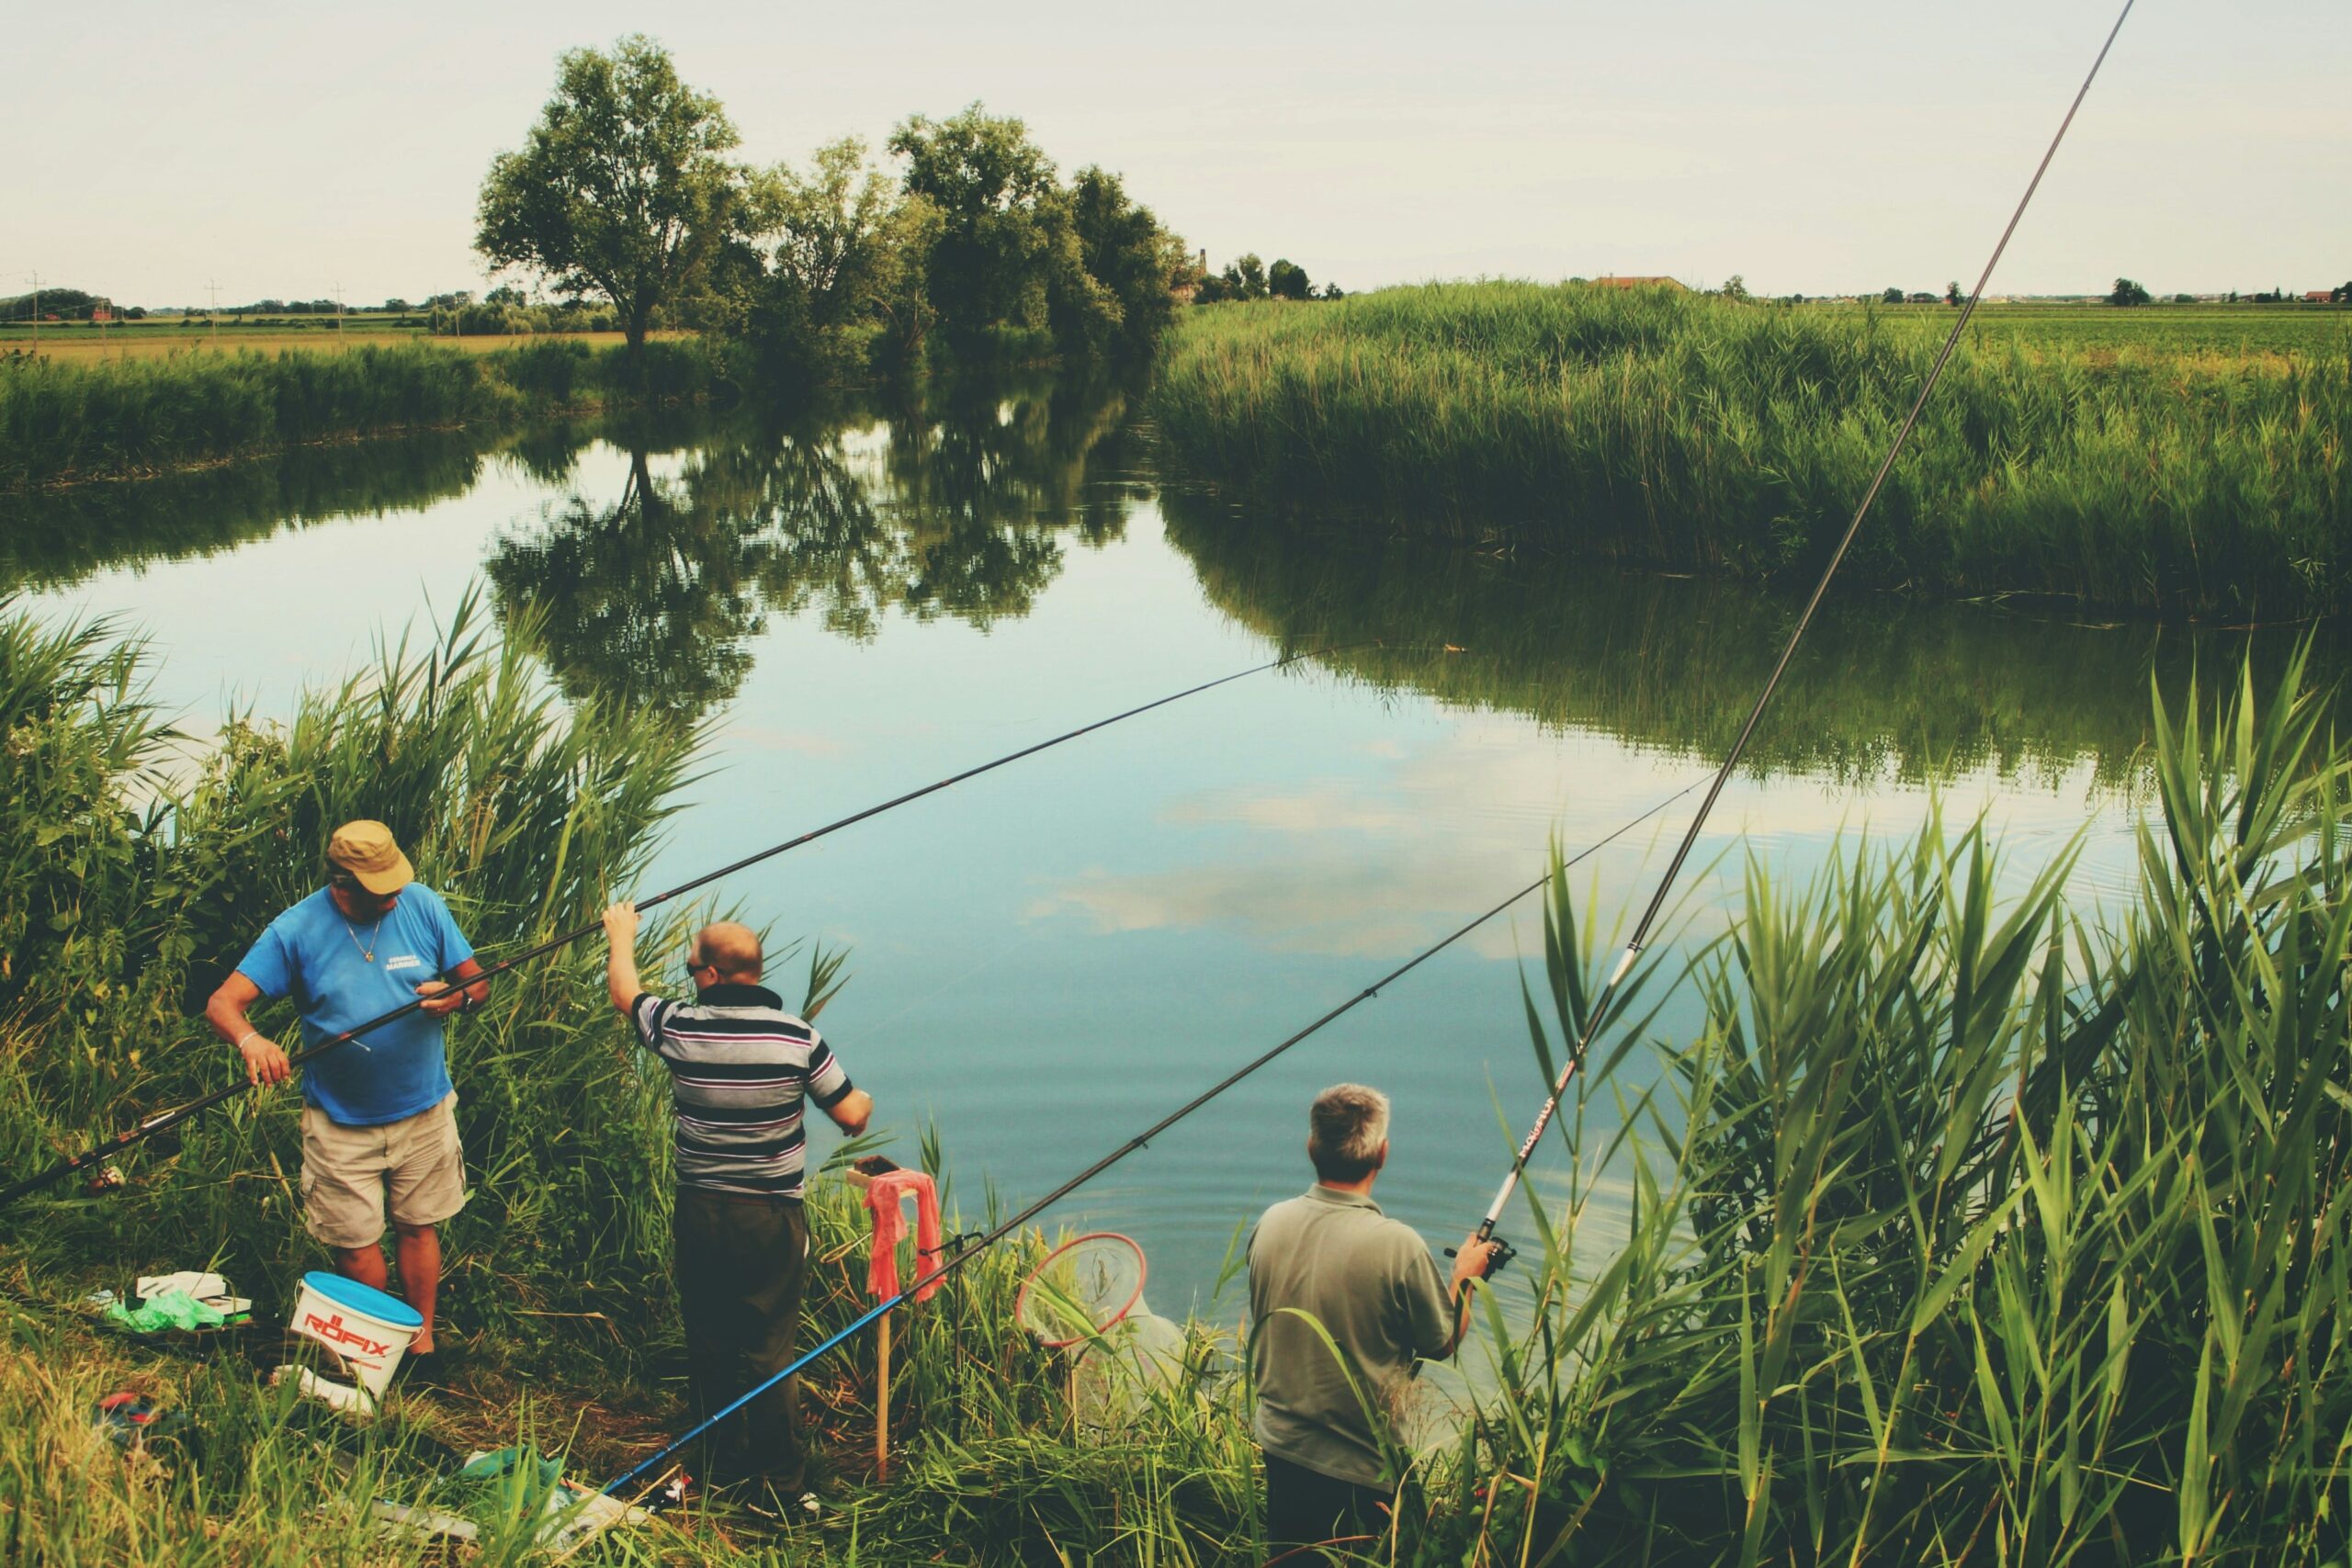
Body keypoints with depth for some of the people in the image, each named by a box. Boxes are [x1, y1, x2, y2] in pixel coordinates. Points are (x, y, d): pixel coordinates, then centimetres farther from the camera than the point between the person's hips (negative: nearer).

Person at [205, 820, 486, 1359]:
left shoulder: (423, 906, -7)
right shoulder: (296, 930, -12)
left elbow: (478, 982, 0)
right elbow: (223, 1002, -15)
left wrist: (455, 997, -25)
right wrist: (250, 1040, -37)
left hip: (424, 1111, 1)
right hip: (340, 1122, -1)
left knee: (418, 1229, 13)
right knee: (356, 1243, 9)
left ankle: (422, 1341, 30)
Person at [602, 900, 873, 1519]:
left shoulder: (677, 1029, -7)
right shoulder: (798, 1038, -12)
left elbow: (625, 991, 15)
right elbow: (851, 1117, -4)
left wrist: (622, 933, 34)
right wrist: (864, 1098, 21)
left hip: (698, 1213, 2)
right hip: (771, 1218, -2)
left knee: (708, 1344, 16)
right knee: (768, 1348, 4)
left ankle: (722, 1469, 29)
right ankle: (783, 1486, 9)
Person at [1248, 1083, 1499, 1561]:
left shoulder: (1270, 1224, -7)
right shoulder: (1397, 1245, -23)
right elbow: (1442, 1343, -7)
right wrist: (1465, 1274, 9)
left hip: (1278, 1449, 5)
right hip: (1361, 1468, -5)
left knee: (1284, 1556, 20)